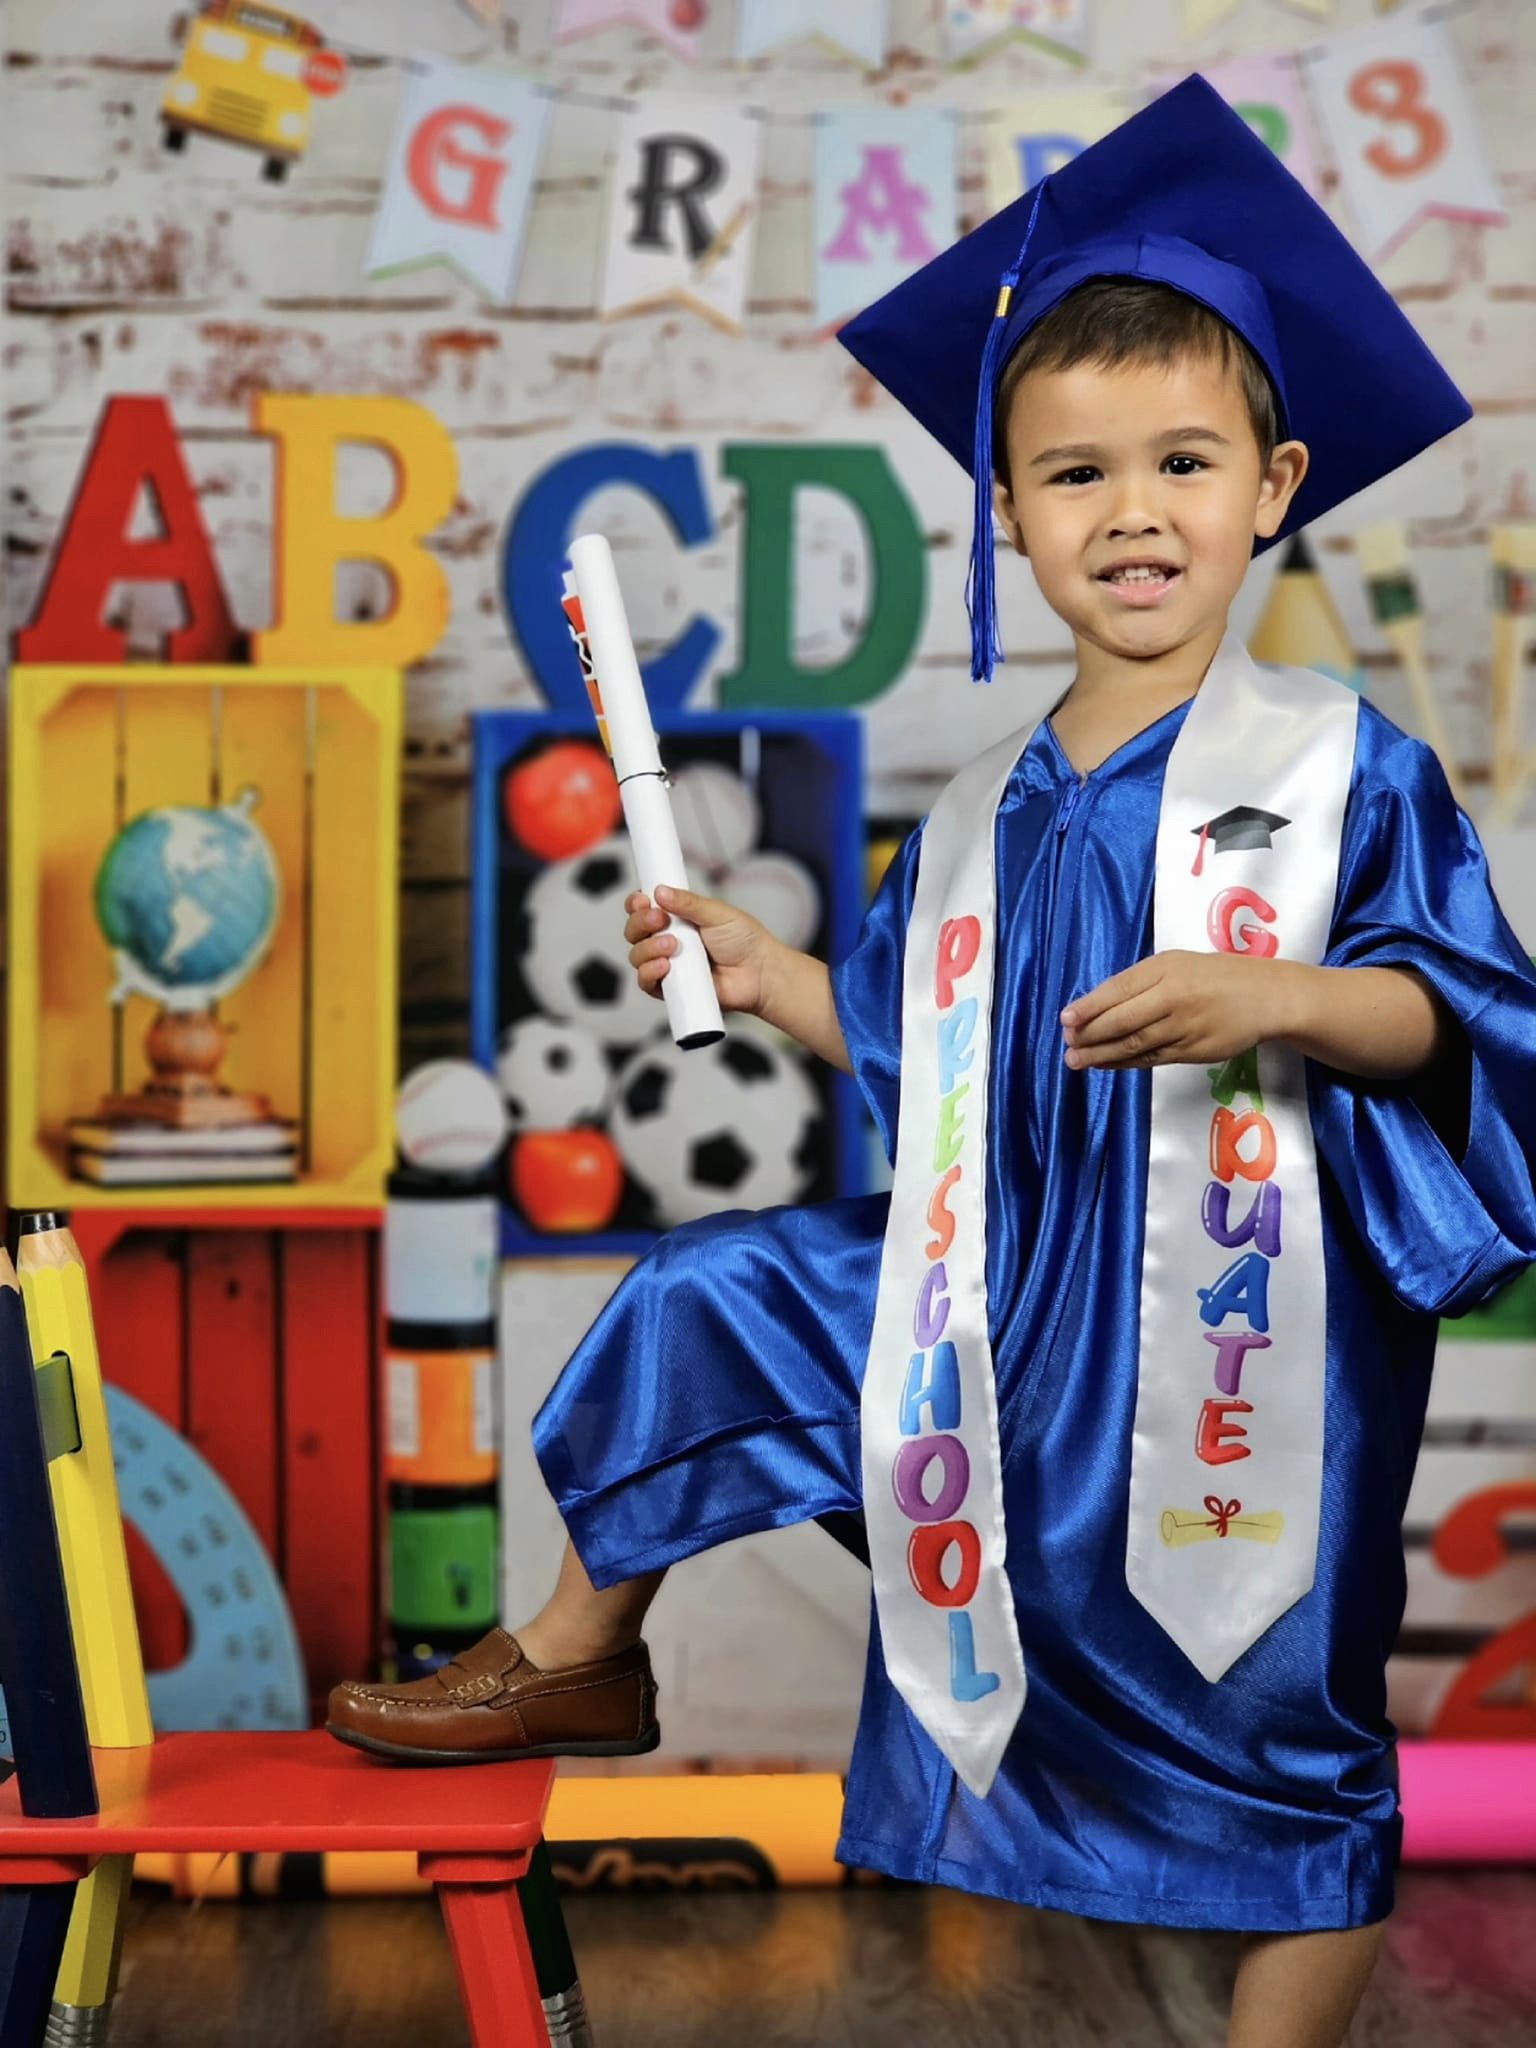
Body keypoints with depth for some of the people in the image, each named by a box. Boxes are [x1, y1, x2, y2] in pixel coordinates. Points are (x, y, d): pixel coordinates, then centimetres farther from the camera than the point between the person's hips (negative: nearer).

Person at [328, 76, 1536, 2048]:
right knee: (713, 1296, 8)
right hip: (1013, 1306, 6)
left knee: (1278, 1737, 1)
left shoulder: (1344, 767, -7)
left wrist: (1274, 1000, -27)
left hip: (1244, 1340, -5)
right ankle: (580, 1657, 29)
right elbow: (924, 1044, 20)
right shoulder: (979, 819, 10)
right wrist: (768, 979, 9)